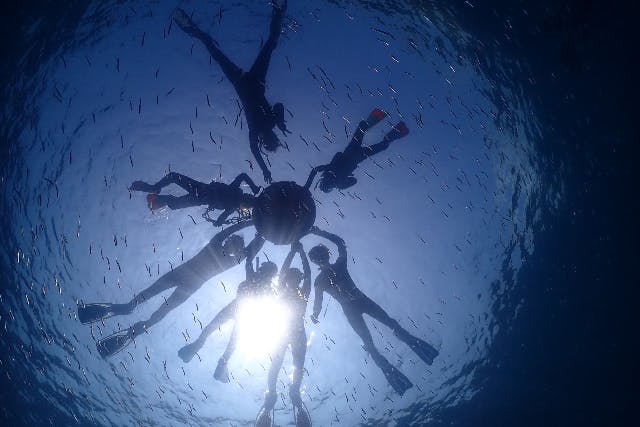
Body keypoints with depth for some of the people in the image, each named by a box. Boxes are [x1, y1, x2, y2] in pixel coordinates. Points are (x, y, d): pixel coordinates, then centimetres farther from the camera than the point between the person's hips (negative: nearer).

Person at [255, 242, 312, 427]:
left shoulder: (303, 293, 18)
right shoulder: (282, 291, 16)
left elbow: (308, 273, 12)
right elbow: (282, 271, 8)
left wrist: (301, 252, 13)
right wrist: (293, 251, 10)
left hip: (298, 332, 2)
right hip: (281, 330, -2)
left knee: (298, 365, -11)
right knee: (275, 363, -15)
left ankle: (295, 391, -1)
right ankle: (270, 394, -15)